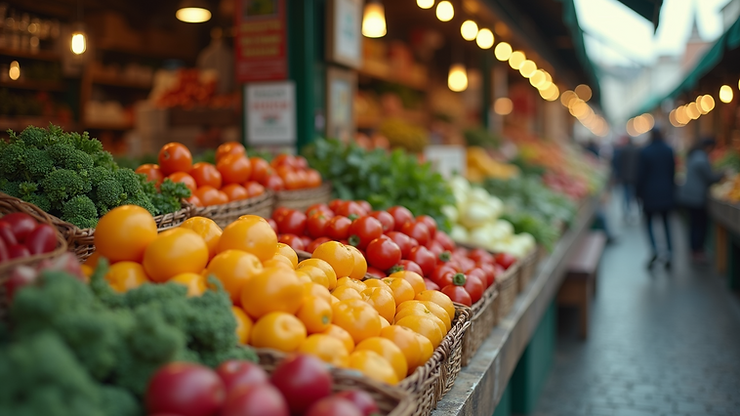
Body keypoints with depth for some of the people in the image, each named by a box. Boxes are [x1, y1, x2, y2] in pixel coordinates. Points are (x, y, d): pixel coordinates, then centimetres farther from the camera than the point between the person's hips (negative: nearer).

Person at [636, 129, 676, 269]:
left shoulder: (644, 152, -9)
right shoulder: (669, 151, 0)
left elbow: (641, 174, -7)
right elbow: (673, 171, 6)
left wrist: (639, 192, 1)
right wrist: (672, 188, 16)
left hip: (650, 193, -3)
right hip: (666, 192, 3)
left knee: (649, 221, 8)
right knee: (666, 221, 13)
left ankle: (654, 248, -14)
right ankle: (668, 253, 6)